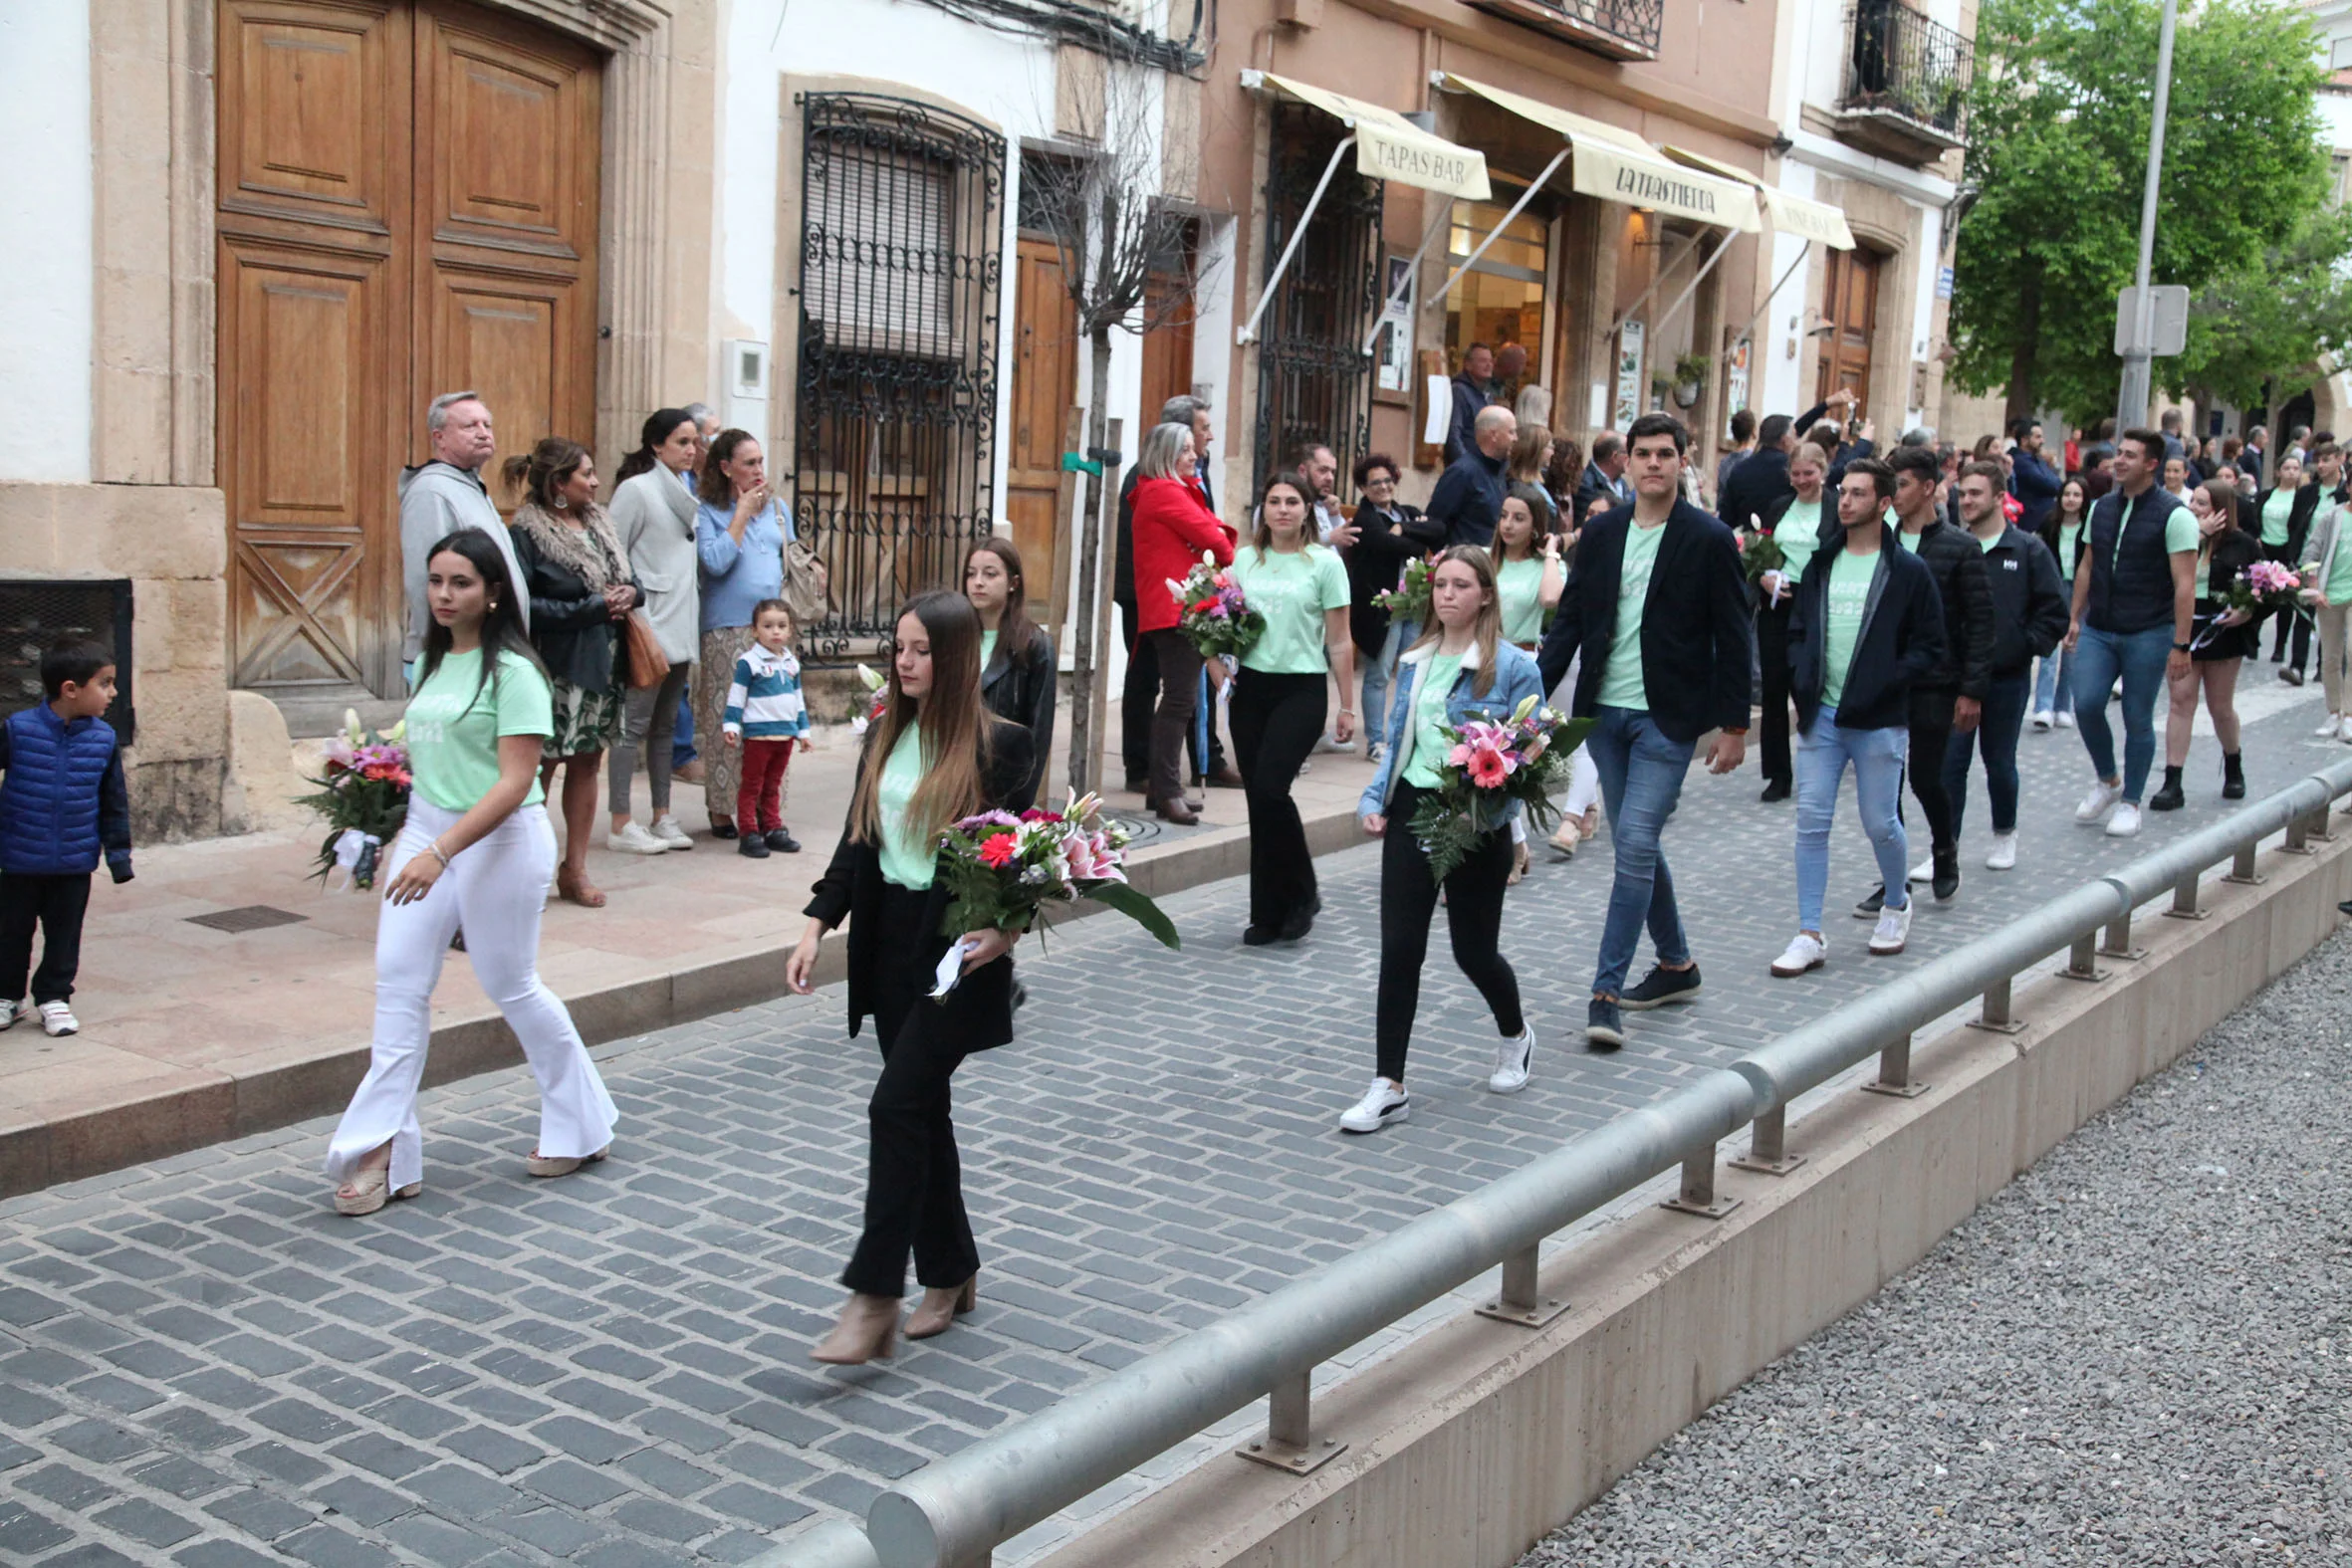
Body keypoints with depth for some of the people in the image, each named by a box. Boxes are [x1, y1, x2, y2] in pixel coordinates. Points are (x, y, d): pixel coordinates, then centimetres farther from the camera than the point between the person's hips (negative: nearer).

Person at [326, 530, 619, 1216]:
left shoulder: (512, 671, -15)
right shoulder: (431, 665, 9)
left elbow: (515, 781, -20)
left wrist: (441, 852, -26)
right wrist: (402, 841, 16)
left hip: (498, 838, -7)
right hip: (426, 827, 7)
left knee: (512, 986, 6)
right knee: (399, 980, 0)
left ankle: (580, 1127, 26)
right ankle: (383, 1148, 6)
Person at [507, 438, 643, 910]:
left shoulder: (598, 522, 11)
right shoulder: (528, 532, -11)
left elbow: (628, 580, 20)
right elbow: (524, 605, -19)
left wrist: (629, 594, -4)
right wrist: (592, 607, -18)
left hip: (602, 663, 7)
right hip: (555, 667, -7)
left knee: (587, 763, 12)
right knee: (540, 766, 0)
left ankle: (575, 869, 21)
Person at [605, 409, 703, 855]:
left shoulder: (685, 489, 14)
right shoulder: (636, 489, -9)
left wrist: (694, 628, 14)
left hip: (680, 627, 8)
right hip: (648, 629, -8)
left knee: (666, 725, 12)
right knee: (635, 725, -4)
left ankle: (662, 817, 19)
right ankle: (621, 826, 0)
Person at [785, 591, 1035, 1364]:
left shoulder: (999, 743, -9)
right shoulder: (885, 735, 8)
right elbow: (856, 840, 10)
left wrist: (1008, 930, -24)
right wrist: (818, 924, 0)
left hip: (957, 947, -6)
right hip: (890, 938, 6)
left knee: (897, 1103, -12)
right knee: (922, 1106, 12)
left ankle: (873, 1300, -7)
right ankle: (951, 1273, 27)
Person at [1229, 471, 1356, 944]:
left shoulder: (1324, 562, -1)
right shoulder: (1245, 558, 10)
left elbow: (1339, 642, 0)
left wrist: (1347, 706, -1)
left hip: (1301, 689, -4)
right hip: (1251, 687, 4)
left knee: (1270, 788, -17)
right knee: (1258, 796, 3)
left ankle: (1298, 896, 4)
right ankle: (1268, 914, 12)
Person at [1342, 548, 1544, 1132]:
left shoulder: (1513, 667, -8)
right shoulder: (1414, 661, 9)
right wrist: (1375, 799, 4)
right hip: (1411, 811, 4)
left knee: (1474, 949, 10)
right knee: (1399, 947, -3)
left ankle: (1515, 1037, 42)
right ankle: (1389, 1087, 1)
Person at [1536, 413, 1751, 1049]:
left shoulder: (1709, 539, -5)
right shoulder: (1600, 533, 7)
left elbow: (1732, 638, -3)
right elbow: (1569, 618, 9)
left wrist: (1734, 726, -5)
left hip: (1667, 718, -5)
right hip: (1605, 711, 5)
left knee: (1636, 845, -12)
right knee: (1636, 847, 13)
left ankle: (1606, 991, -10)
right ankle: (1676, 965, 30)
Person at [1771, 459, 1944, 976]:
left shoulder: (1909, 572, -3)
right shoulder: (1820, 565, 10)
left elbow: (1929, 648, -3)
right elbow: (1797, 630, 18)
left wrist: (1882, 685, -15)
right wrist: (1802, 681, 0)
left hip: (1878, 721, -4)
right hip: (1820, 716, 4)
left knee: (1880, 825, 5)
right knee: (1811, 822, -2)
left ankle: (1897, 904, 34)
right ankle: (1809, 935, 2)